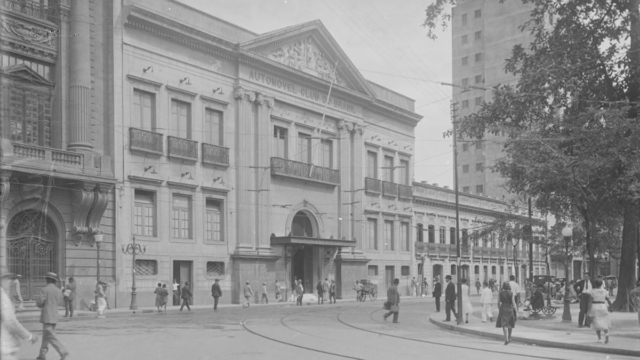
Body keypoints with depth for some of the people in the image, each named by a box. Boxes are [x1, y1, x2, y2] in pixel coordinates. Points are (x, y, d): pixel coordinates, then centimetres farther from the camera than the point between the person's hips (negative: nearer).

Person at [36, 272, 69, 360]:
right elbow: (60, 303, 13)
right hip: (55, 316, 7)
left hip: (46, 316, -7)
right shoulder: (58, 291, 6)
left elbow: (39, 303, -14)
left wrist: (41, 305, 8)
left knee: (51, 337, -7)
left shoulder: (45, 290, -11)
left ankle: (63, 352, -18)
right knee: (46, 336, 18)